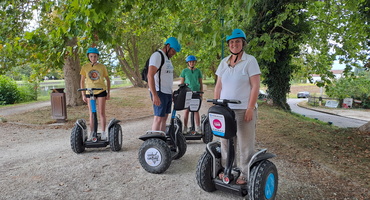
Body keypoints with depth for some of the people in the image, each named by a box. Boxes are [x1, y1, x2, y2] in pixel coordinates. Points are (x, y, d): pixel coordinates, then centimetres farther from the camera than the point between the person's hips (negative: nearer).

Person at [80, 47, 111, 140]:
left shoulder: (102, 67, 0)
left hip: (101, 91, -1)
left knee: (101, 112, 0)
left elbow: (108, 80, 7)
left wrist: (108, 93, 2)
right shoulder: (85, 67, 2)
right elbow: (82, 81, 7)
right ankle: (91, 133, 14)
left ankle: (103, 132, 9)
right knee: (91, 113, 6)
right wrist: (83, 95, 2)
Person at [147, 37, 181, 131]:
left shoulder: (167, 58, 19)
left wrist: (171, 92, 17)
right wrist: (155, 95, -26)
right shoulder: (157, 55, -11)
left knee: (164, 118, 11)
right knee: (158, 118, -9)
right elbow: (150, 76, -20)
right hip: (159, 93, -9)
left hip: (167, 93, 9)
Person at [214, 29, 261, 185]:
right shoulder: (224, 62, 11)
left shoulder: (250, 61, -3)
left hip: (244, 110, -5)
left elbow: (255, 86, -8)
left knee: (245, 145, 3)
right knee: (225, 142, 11)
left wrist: (250, 108, -15)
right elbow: (218, 86, 13)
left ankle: (245, 175, 16)